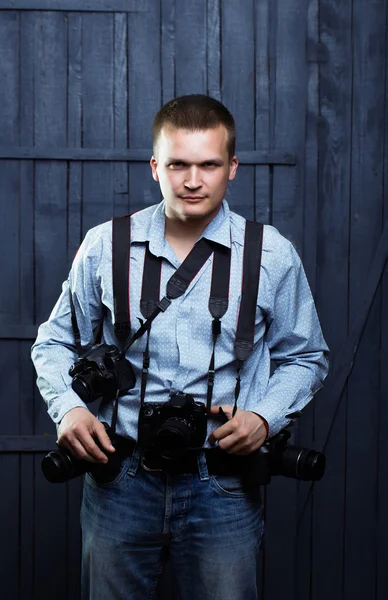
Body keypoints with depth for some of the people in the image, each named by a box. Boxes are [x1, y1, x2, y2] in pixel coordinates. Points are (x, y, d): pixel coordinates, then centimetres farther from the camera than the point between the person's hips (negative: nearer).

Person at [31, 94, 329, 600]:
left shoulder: (273, 255, -1)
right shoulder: (105, 247, 0)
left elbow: (305, 358, 10)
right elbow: (56, 343, 11)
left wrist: (265, 417, -8)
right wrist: (68, 407, -8)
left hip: (223, 489, 0)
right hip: (119, 478, 1)